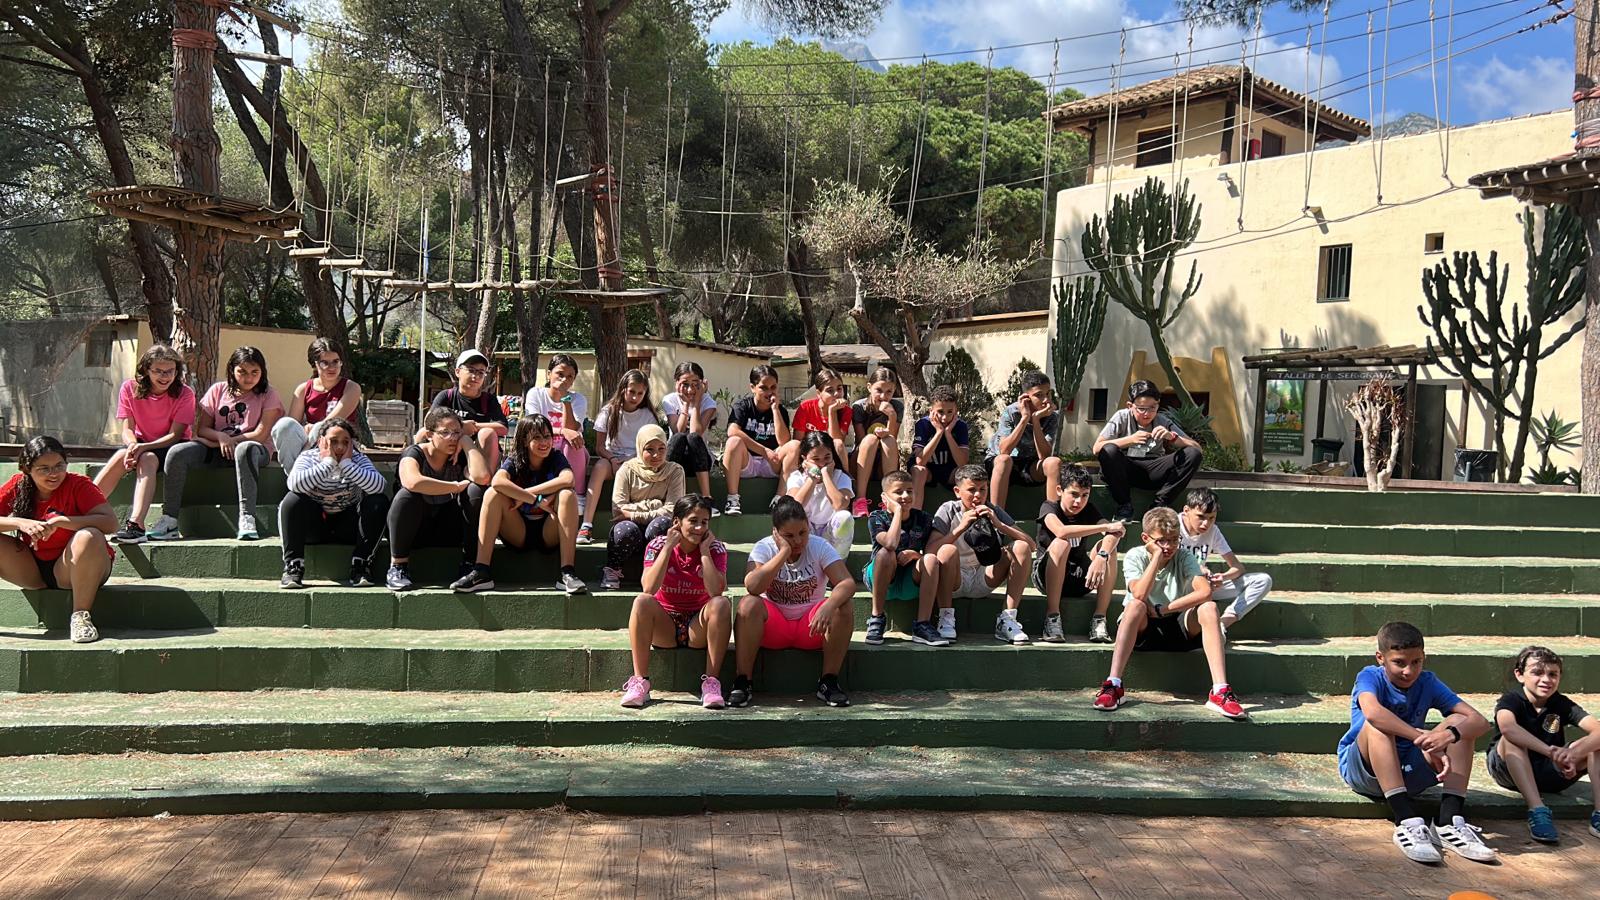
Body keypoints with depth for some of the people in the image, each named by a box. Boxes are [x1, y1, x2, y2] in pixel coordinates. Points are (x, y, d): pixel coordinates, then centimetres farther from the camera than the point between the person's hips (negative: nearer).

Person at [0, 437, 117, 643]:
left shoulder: (79, 485, -13)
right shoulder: (17, 486, -3)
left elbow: (110, 523, -27)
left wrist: (59, 521, -30)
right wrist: (19, 522, -26)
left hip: (72, 571, -4)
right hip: (32, 571, 4)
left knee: (89, 536, -33)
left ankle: (80, 616, -22)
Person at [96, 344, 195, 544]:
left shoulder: (184, 393, -12)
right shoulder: (130, 388, -4)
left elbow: (174, 435, -17)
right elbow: (127, 429, -6)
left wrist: (143, 447, -32)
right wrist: (132, 445, -30)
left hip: (170, 447, -3)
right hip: (140, 444, 3)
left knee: (147, 458, -34)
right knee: (122, 455, -30)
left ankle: (135, 524, -48)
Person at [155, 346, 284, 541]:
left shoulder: (268, 395, 4)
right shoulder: (218, 390, 14)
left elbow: (261, 434, -7)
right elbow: (201, 429, 9)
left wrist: (231, 441, -9)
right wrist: (221, 437, -12)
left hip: (255, 449, -4)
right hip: (217, 450, 4)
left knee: (245, 449, -41)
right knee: (177, 453, -21)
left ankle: (247, 518, -45)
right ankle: (169, 521, -20)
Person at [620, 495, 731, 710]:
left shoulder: (715, 549, -5)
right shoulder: (658, 545, -6)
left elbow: (716, 591, -23)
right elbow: (649, 589, -23)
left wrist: (704, 551, -18)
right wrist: (668, 547, -21)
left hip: (698, 628, 0)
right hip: (664, 627, 0)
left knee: (722, 604, -29)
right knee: (641, 602, -29)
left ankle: (711, 682, -26)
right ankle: (640, 682, -27)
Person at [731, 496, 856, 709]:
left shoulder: (820, 547, -7)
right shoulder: (764, 548, -9)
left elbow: (847, 583, -21)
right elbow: (752, 587, -28)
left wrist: (828, 606, -42)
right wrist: (783, 553, -27)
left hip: (811, 625, 1)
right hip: (773, 625, -1)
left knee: (845, 607, -26)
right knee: (749, 605, -31)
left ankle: (829, 682, -15)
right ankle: (742, 683, -21)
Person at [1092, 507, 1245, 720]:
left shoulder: (1184, 558, -3)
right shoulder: (1135, 557, -7)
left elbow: (1204, 592, -23)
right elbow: (1139, 595, -26)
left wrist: (1162, 610, -25)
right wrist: (1157, 556, -22)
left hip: (1178, 627, 2)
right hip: (1143, 629, -1)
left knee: (1208, 608, -26)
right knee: (1135, 606, -34)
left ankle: (1220, 691, -34)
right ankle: (1113, 685, -38)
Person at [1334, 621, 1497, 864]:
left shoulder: (1427, 682, -3)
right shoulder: (1370, 677, -14)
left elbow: (1480, 722, -15)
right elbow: (1372, 712, -40)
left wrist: (1449, 735, -36)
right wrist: (1424, 738, -43)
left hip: (1406, 771, 4)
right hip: (1360, 769, -4)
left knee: (1459, 723, -13)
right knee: (1378, 725, -34)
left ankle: (1450, 821, -25)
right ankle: (1406, 822, -41)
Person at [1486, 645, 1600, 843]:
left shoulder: (1562, 704, -5)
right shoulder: (1511, 700, -15)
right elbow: (1507, 727, -40)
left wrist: (1574, 754, -43)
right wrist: (1551, 751, -50)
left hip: (1550, 772, 4)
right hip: (1510, 770, -3)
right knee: (1511, 739, -34)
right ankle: (1537, 811, -43)